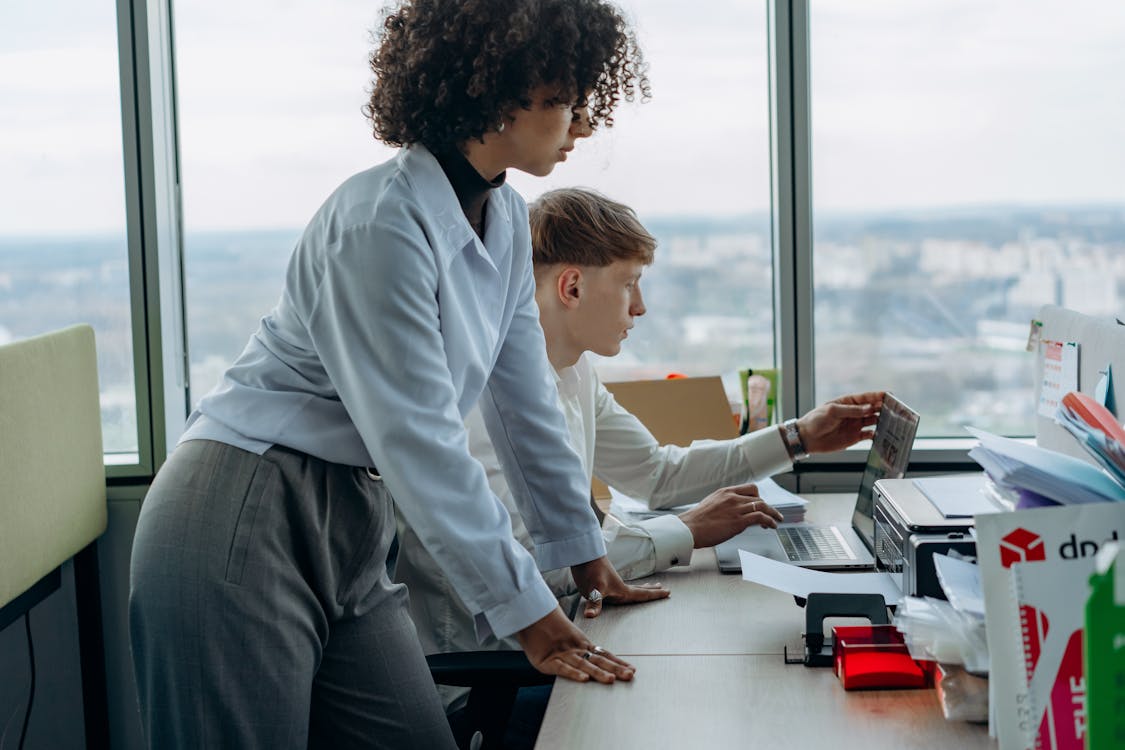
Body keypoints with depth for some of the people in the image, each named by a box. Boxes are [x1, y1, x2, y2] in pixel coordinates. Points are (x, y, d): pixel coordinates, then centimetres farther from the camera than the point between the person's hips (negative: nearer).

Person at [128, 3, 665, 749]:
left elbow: (526, 403, 14)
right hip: (245, 524, -8)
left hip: (351, 531, 8)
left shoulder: (507, 221, 6)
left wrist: (586, 557, 17)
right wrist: (528, 611, -18)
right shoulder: (380, 224, -21)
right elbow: (421, 438, -23)